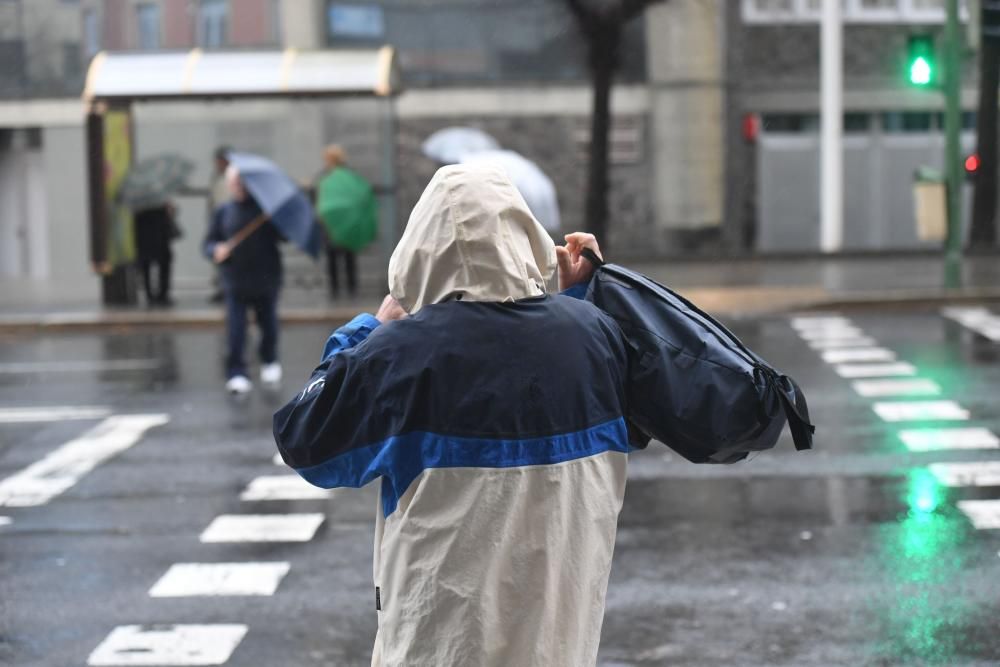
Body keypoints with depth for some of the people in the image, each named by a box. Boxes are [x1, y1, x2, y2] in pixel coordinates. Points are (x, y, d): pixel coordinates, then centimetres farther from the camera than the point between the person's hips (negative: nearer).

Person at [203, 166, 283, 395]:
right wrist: (216, 250, -12)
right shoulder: (223, 212, 8)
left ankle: (269, 361, 37)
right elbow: (209, 242, 9)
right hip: (235, 281, 0)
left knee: (269, 325, 13)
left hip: (266, 279, 0)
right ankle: (237, 373, -6)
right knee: (235, 331, -9)